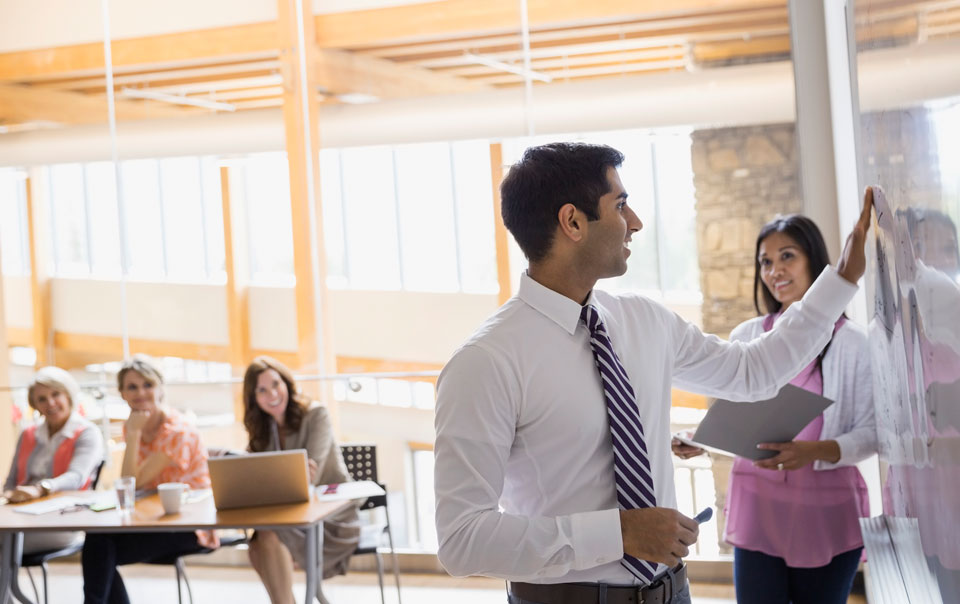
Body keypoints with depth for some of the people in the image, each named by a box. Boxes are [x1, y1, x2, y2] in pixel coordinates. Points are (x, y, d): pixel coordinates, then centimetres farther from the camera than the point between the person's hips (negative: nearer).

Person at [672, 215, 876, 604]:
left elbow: (871, 432, -5)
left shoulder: (853, 343, -3)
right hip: (759, 506, 1)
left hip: (828, 512, -1)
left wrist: (817, 451, -22)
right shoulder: (746, 337, 5)